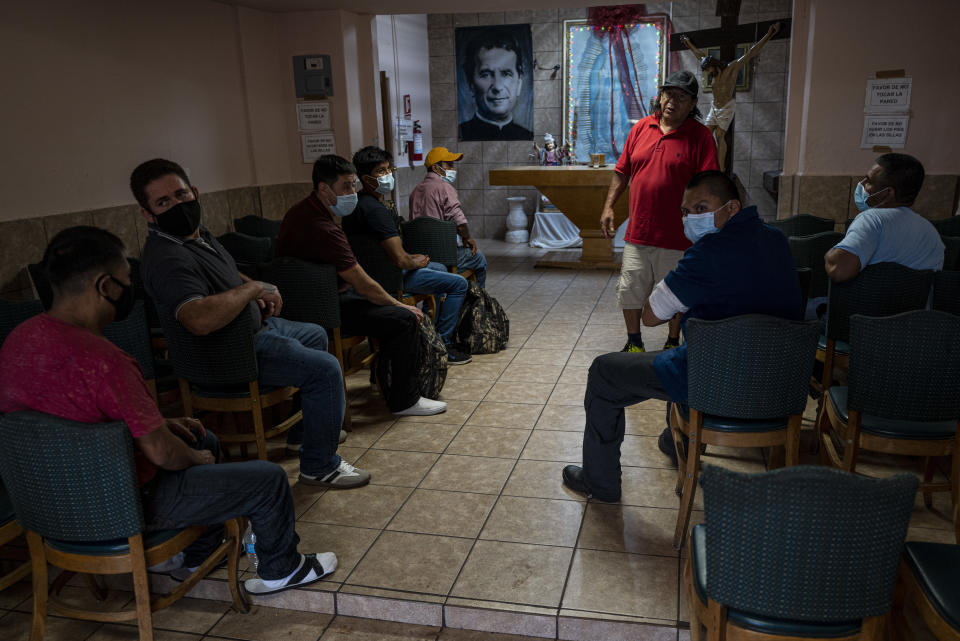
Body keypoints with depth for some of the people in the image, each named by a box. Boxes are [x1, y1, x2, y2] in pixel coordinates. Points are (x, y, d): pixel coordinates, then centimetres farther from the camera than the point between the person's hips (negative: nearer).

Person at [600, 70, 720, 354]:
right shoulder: (641, 128, 8)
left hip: (675, 236, -3)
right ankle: (634, 343, 30)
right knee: (629, 292, 11)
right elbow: (622, 171, 14)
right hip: (637, 232, 4)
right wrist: (608, 206, 7)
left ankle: (673, 344, 31)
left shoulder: (700, 136, -5)